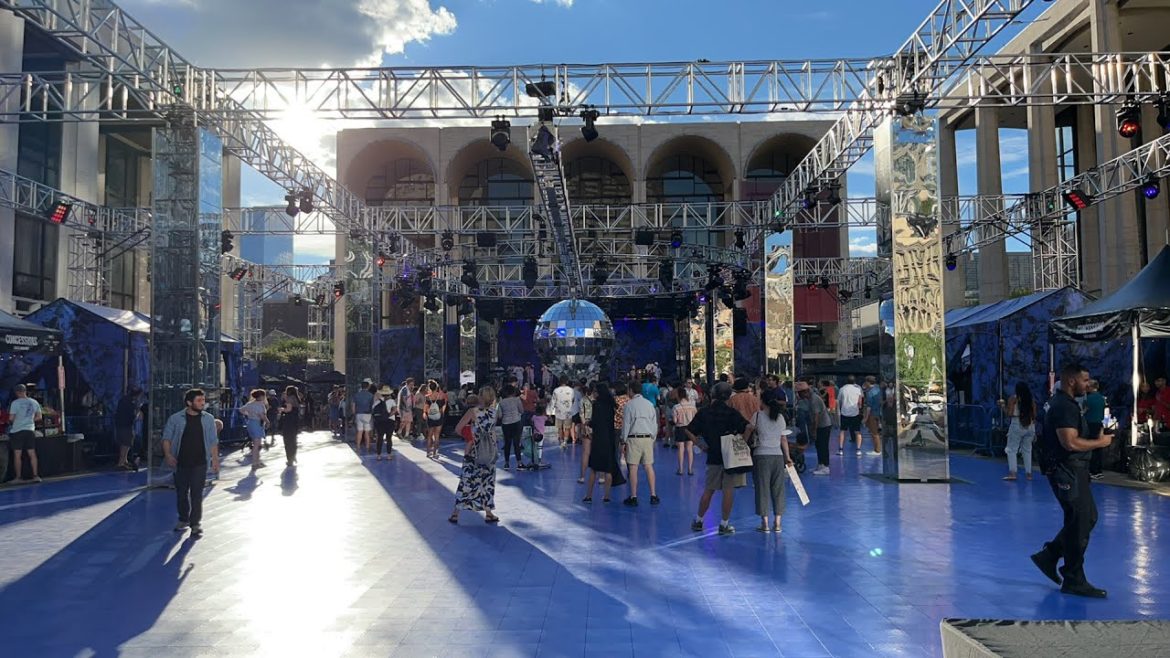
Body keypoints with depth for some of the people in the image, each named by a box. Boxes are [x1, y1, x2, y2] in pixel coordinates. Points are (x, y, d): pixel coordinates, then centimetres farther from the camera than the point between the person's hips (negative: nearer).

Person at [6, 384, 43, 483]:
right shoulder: (34, 402, 4)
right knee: (32, 454, 5)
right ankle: (35, 475, 2)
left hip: (17, 430, -4)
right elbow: (39, 417, 10)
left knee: (17, 455, 3)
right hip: (30, 430, 4)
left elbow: (11, 418, -12)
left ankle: (18, 477, 6)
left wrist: (11, 423, 8)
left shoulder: (15, 403, -10)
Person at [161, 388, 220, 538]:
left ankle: (196, 523, 6)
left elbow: (213, 441, 7)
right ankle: (184, 519, 29)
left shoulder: (208, 419, 3)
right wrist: (168, 454, -12)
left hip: (200, 463, 0)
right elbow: (167, 437, 2)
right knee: (181, 493, 11)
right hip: (180, 462, 1)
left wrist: (215, 459, 2)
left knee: (197, 494, -2)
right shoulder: (176, 418, -1)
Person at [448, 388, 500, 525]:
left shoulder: (473, 411, -14)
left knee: (466, 480, 4)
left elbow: (458, 429, -10)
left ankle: (455, 513, 9)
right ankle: (488, 513, 16)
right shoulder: (493, 411, -6)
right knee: (488, 480, 13)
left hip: (473, 450, -2)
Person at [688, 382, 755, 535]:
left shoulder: (704, 412, 0)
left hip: (713, 456, 3)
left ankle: (698, 521, 21)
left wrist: (701, 445, 7)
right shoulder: (731, 413, -7)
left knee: (708, 490, 13)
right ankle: (724, 524, 5)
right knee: (729, 490, 3)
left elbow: (689, 431, 2)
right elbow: (748, 427, -19)